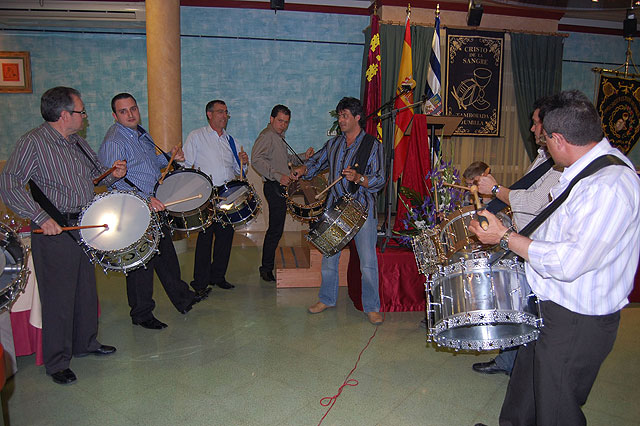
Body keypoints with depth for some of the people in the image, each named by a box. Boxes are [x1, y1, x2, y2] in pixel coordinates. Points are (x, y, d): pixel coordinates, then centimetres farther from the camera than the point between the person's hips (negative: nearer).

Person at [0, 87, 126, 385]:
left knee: (86, 288, 17)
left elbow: (96, 172, 23)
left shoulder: (78, 142, 11)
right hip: (54, 230, -7)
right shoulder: (33, 142, -12)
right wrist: (41, 217, -27)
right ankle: (57, 362, 17)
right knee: (58, 297, 1)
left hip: (86, 226, 8)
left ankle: (85, 343, 36)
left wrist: (113, 174, 0)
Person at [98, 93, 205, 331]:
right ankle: (141, 314, 18)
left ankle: (182, 298, 33)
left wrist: (170, 157, 10)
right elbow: (113, 181, -24)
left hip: (155, 205, 9)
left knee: (166, 253, 18)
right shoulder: (113, 142, -16)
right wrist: (144, 199, -32)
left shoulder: (142, 134, 12)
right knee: (142, 262, 1)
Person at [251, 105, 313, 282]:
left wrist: (303, 156, 15)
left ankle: (268, 266, 25)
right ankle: (267, 269, 1)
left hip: (281, 186, 10)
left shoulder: (279, 137, 20)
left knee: (276, 229, 15)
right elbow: (256, 159, -24)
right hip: (274, 187, -10)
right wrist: (278, 176, -29)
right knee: (275, 229, -8)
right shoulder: (267, 135, -11)